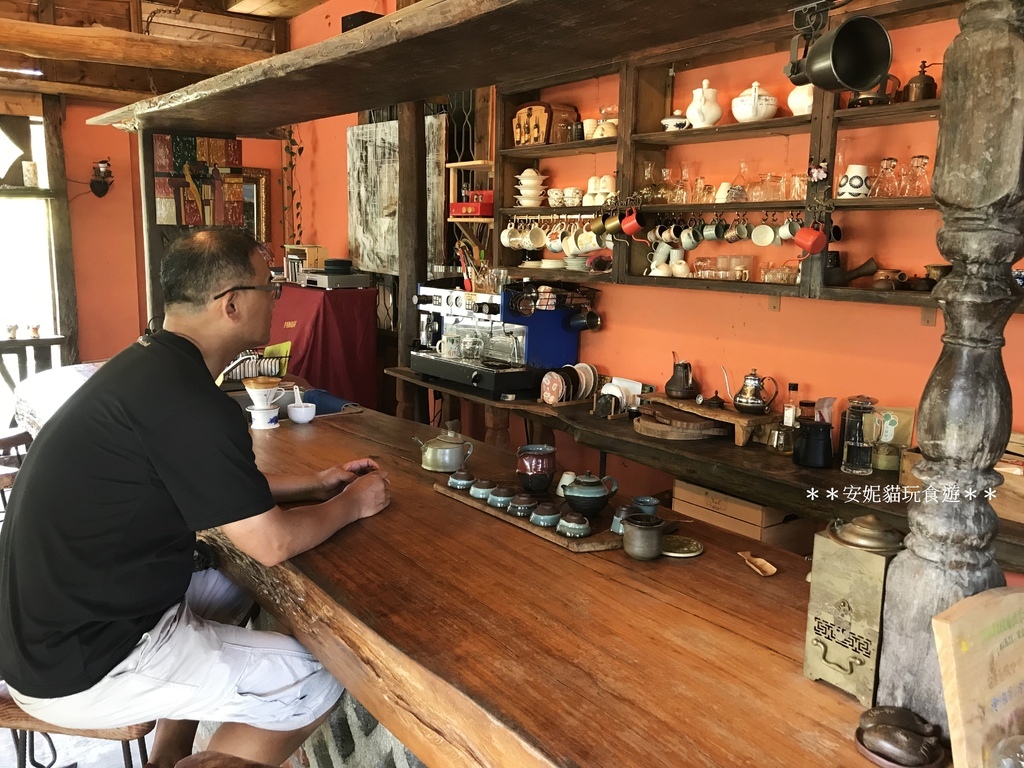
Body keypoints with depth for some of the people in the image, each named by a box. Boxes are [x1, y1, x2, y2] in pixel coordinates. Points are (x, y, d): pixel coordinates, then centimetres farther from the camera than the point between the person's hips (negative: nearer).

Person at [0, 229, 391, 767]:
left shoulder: (146, 363, 5)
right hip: (79, 670, -10)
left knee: (230, 590, 28)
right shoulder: (187, 400, -25)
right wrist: (351, 504, -1)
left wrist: (312, 484, 15)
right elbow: (272, 544, -19)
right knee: (317, 682, -6)